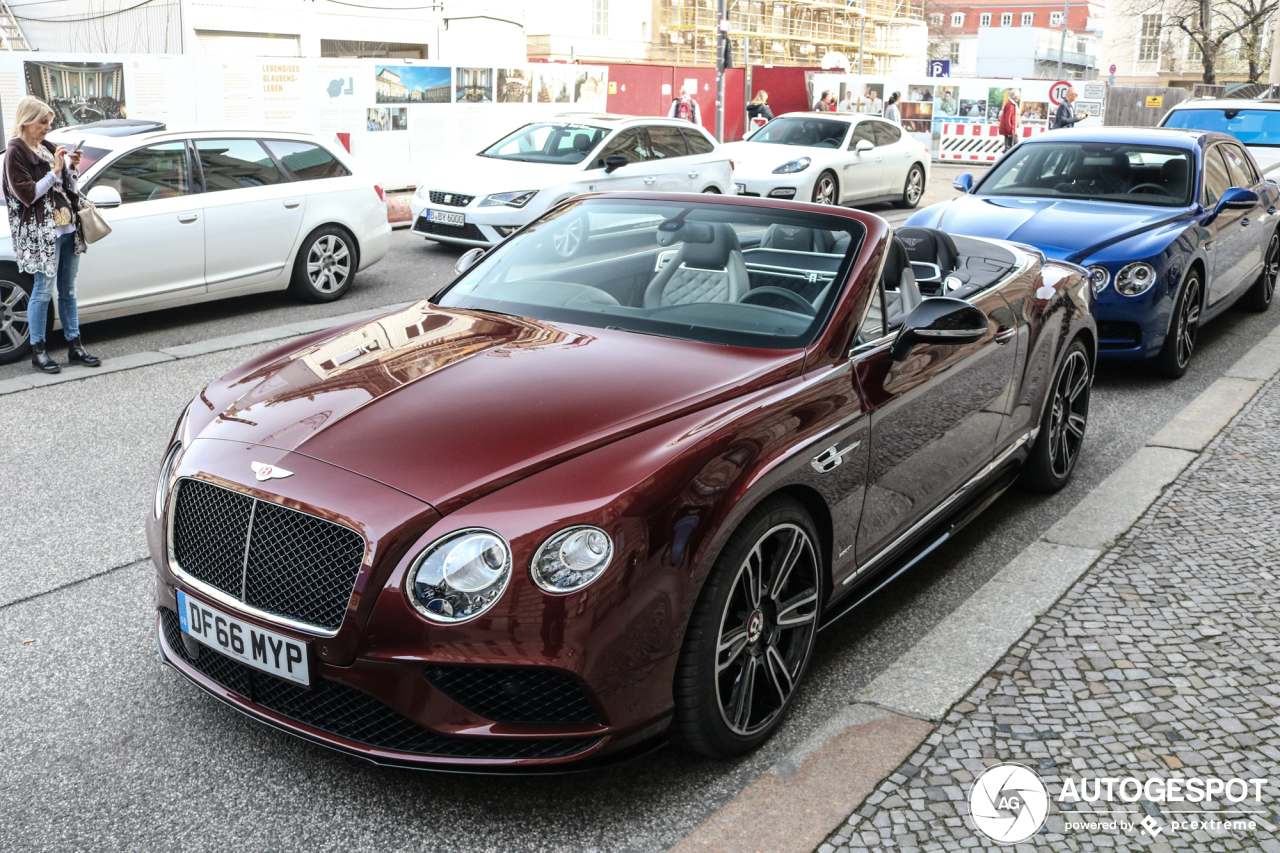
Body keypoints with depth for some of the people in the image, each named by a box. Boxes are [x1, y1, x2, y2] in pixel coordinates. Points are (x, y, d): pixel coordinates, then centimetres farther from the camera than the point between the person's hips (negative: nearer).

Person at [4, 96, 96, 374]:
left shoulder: (48, 148, 15)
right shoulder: (15, 152, -6)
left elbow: (67, 186, 20)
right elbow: (27, 195, -13)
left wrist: (72, 167, 2)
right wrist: (55, 171, -15)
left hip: (68, 226, 7)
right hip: (41, 232, -7)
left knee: (68, 290, 9)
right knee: (44, 290, -4)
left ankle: (75, 346, 14)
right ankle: (38, 352, 6)